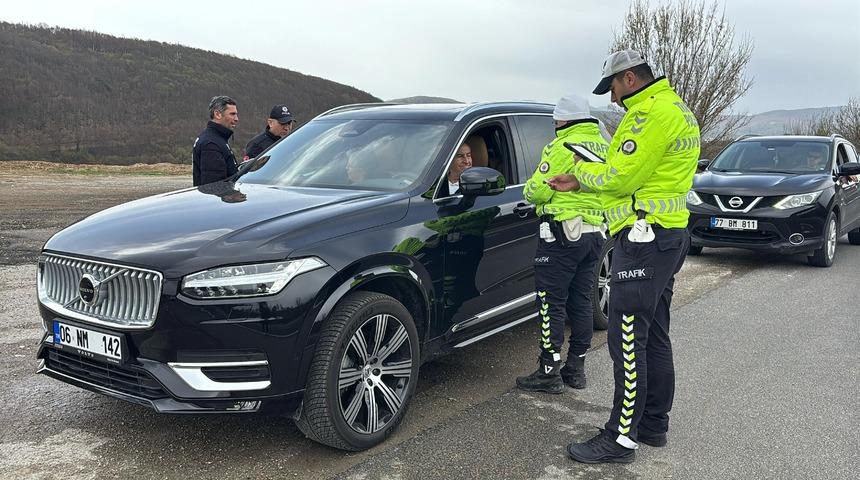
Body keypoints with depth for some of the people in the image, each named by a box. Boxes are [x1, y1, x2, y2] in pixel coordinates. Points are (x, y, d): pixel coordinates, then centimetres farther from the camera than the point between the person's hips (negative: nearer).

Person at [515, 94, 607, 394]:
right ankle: (576, 368, 21)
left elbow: (537, 191, -15)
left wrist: (529, 188, 7)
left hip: (563, 234, -8)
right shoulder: (604, 147, 14)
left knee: (552, 303, -3)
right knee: (580, 302, 13)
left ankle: (549, 372, 1)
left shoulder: (562, 147, -13)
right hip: (594, 234, 9)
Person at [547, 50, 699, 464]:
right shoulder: (672, 108, 21)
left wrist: (583, 169, 1)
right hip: (667, 235, 11)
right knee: (653, 338, 16)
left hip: (644, 238, -11)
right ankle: (654, 424, 27)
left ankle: (622, 437, 1)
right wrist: (579, 183, 16)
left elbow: (621, 178, -18)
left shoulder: (652, 112, -14)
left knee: (627, 342, -6)